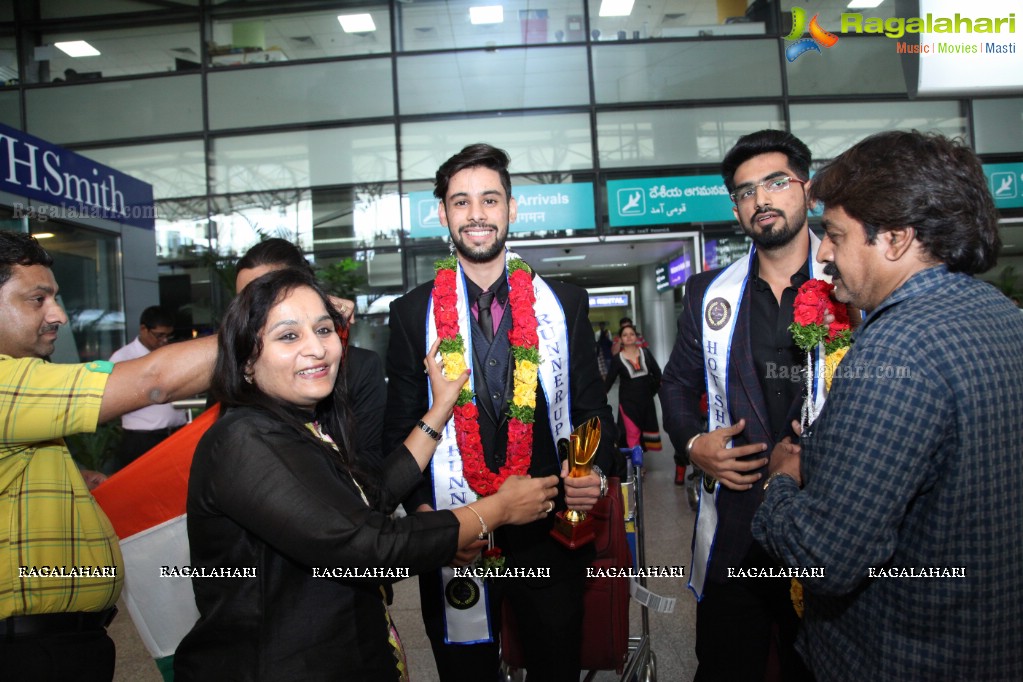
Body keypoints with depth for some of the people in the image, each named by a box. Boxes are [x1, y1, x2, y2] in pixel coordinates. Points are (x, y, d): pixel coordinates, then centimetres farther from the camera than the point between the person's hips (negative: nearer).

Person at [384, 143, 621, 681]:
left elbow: (592, 407, 5)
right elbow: (400, 428, 2)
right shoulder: (413, 312, 0)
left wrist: (597, 471, -13)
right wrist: (425, 511, -11)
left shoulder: (564, 302, 1)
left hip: (550, 530, 1)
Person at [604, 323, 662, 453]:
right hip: (628, 400, -4)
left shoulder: (645, 353, -1)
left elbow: (657, 373, 8)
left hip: (646, 398, 4)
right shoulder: (617, 359, -9)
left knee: (647, 427, 14)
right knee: (632, 432, -6)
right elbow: (609, 381, -8)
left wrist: (653, 390, 6)